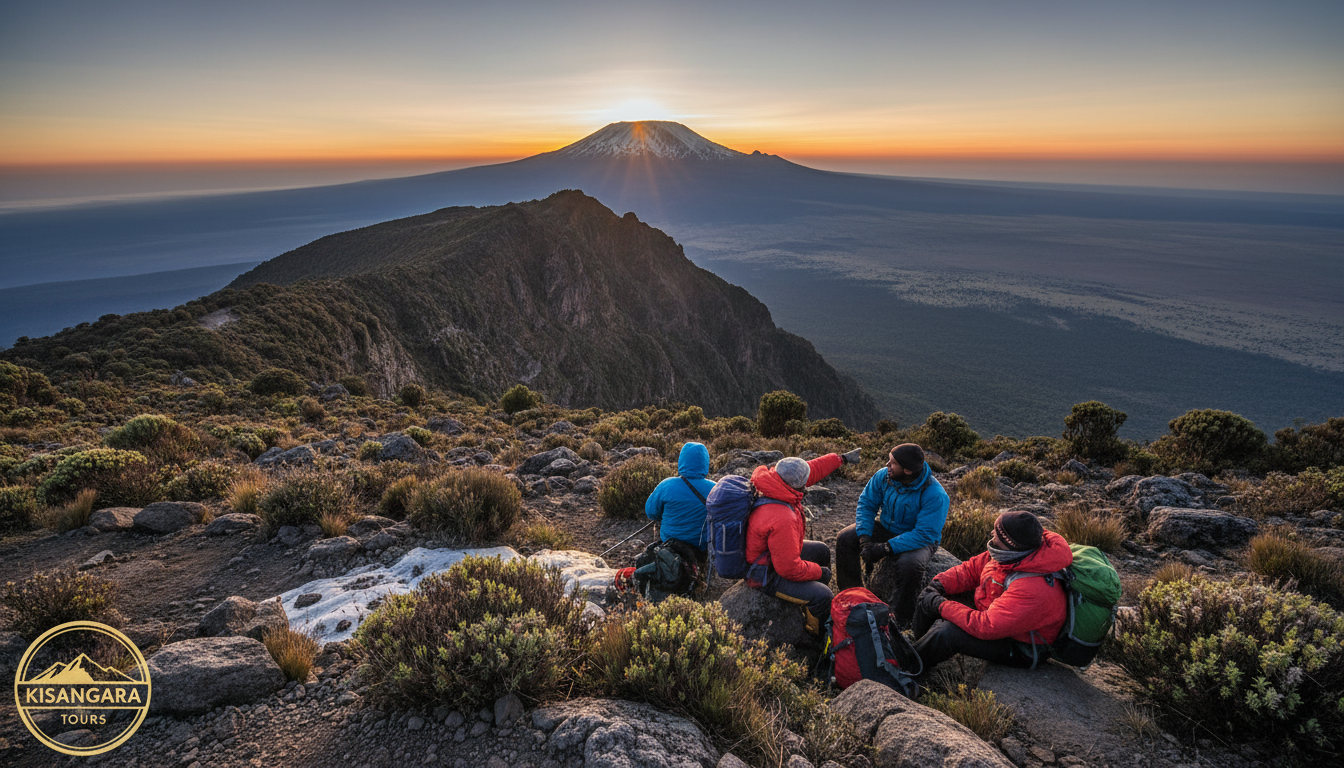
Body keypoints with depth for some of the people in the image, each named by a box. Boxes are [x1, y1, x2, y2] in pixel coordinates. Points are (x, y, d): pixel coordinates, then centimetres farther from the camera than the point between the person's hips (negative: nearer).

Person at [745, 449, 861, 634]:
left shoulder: (772, 479, -14)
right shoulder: (782, 520, -39)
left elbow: (812, 470, 5)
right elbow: (789, 569, -31)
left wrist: (841, 459, 13)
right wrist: (819, 572, -14)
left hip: (770, 553, 10)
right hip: (767, 575, -10)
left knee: (822, 550, 23)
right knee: (821, 595, -19)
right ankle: (818, 636, 11)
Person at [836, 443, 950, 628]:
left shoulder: (935, 495, -31)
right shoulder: (884, 476, -15)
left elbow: (925, 535, -31)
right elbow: (866, 504, -5)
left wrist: (887, 548, -35)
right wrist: (864, 537, -21)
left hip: (919, 540, -5)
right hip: (886, 527, 5)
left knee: (910, 564, -37)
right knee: (845, 539, -12)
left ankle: (900, 619, -12)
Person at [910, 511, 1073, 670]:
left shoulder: (1034, 590, -39)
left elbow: (986, 627, -39)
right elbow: (972, 569, 3)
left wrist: (941, 605, -29)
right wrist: (939, 585, -13)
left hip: (1021, 649, -9)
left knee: (947, 632, -29)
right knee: (927, 599, 2)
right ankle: (924, 649, 25)